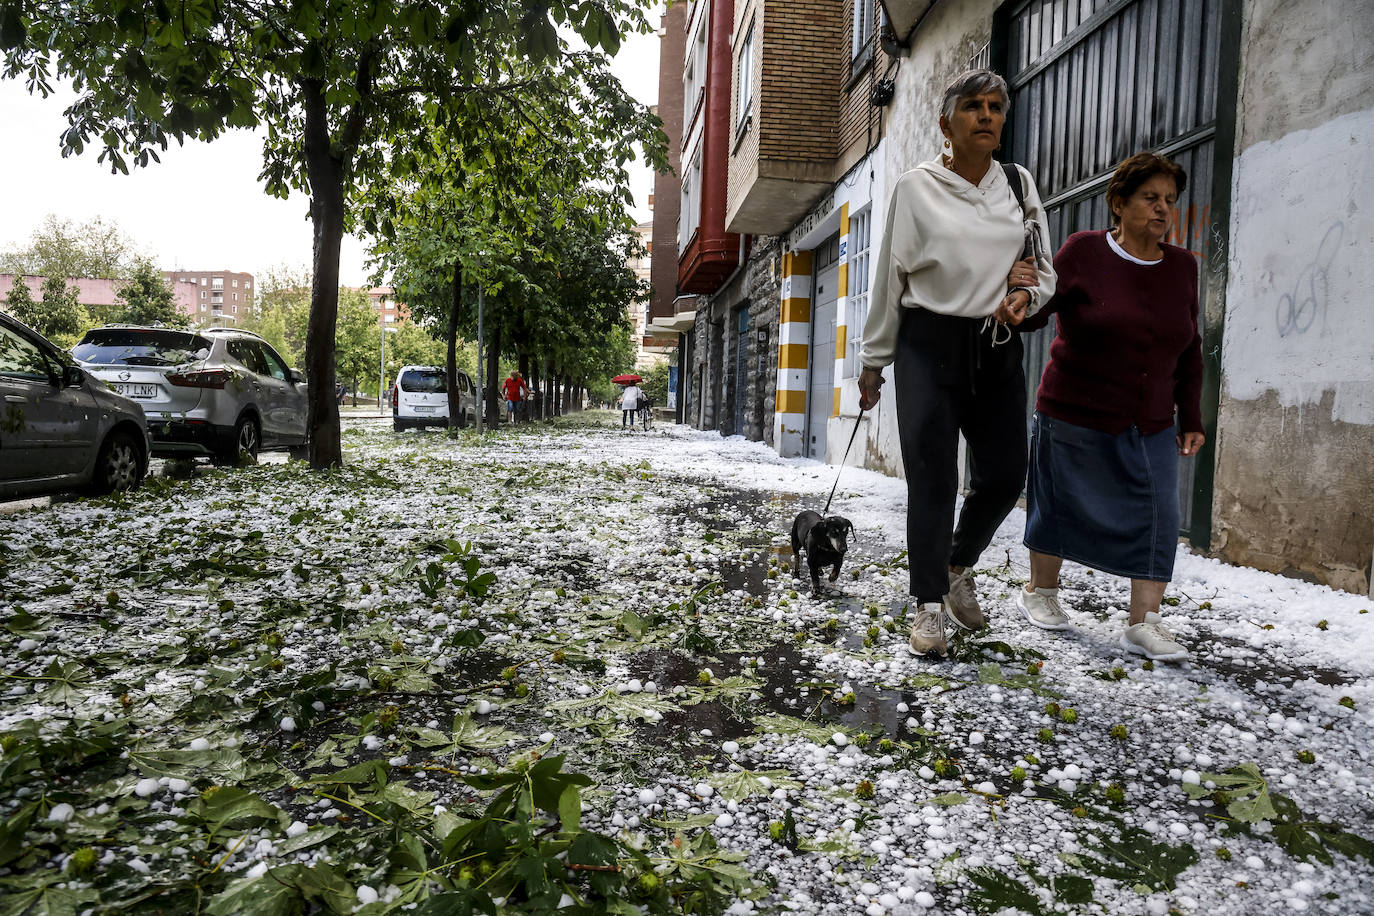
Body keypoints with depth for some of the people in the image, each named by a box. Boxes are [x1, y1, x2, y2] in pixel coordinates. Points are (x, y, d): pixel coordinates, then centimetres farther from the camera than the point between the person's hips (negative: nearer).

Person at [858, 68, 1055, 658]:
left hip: (998, 350, 4)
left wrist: (1026, 295, -10)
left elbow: (1045, 272, 14)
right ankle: (930, 603, 10)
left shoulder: (1020, 184, 10)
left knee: (1004, 475, 3)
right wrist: (873, 360, 3)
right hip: (930, 345, -3)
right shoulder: (916, 188, 0)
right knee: (931, 477, -4)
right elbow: (889, 278, 2)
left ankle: (959, 566, 31)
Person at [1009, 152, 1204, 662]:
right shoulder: (1083, 252, -7)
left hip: (1151, 425, 4)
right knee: (1062, 505, 7)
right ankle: (1039, 591, 27)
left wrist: (1191, 419, 10)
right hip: (1075, 416, -4)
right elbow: (1036, 311, -11)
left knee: (1157, 515, -5)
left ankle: (1144, 623, 1)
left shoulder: (1181, 267, 7)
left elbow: (1189, 352, 12)